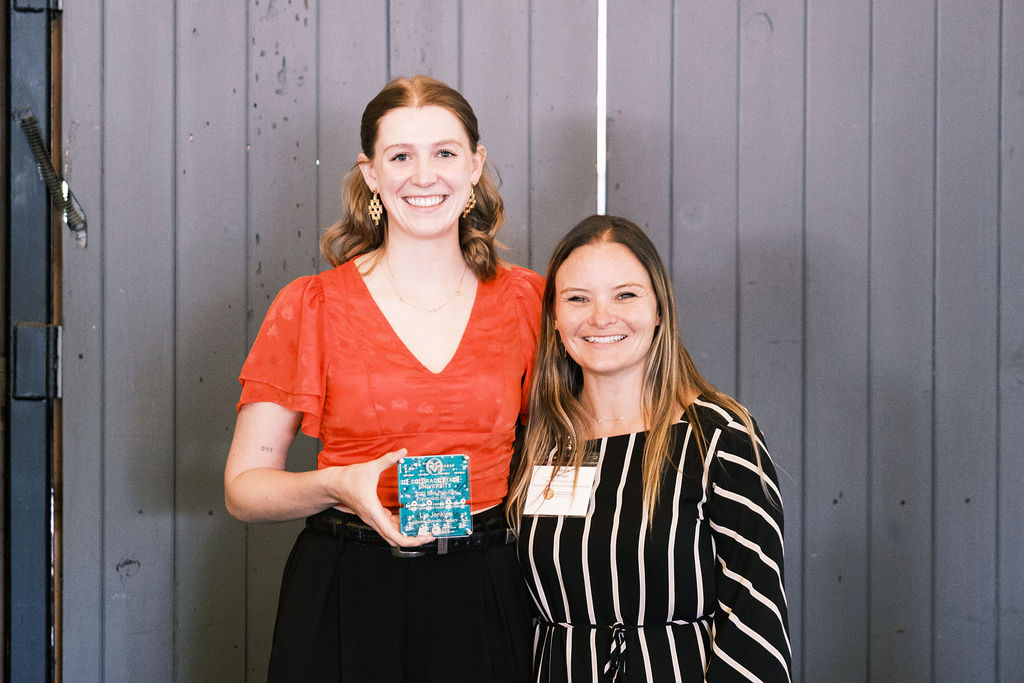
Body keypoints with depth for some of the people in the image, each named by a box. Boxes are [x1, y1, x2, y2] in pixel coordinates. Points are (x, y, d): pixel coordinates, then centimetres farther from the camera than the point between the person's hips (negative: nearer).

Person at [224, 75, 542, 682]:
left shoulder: (526, 300, 3)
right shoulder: (311, 307, -3)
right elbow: (244, 488, -1)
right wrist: (337, 486, -19)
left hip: (485, 606, 2)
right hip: (345, 609, -1)